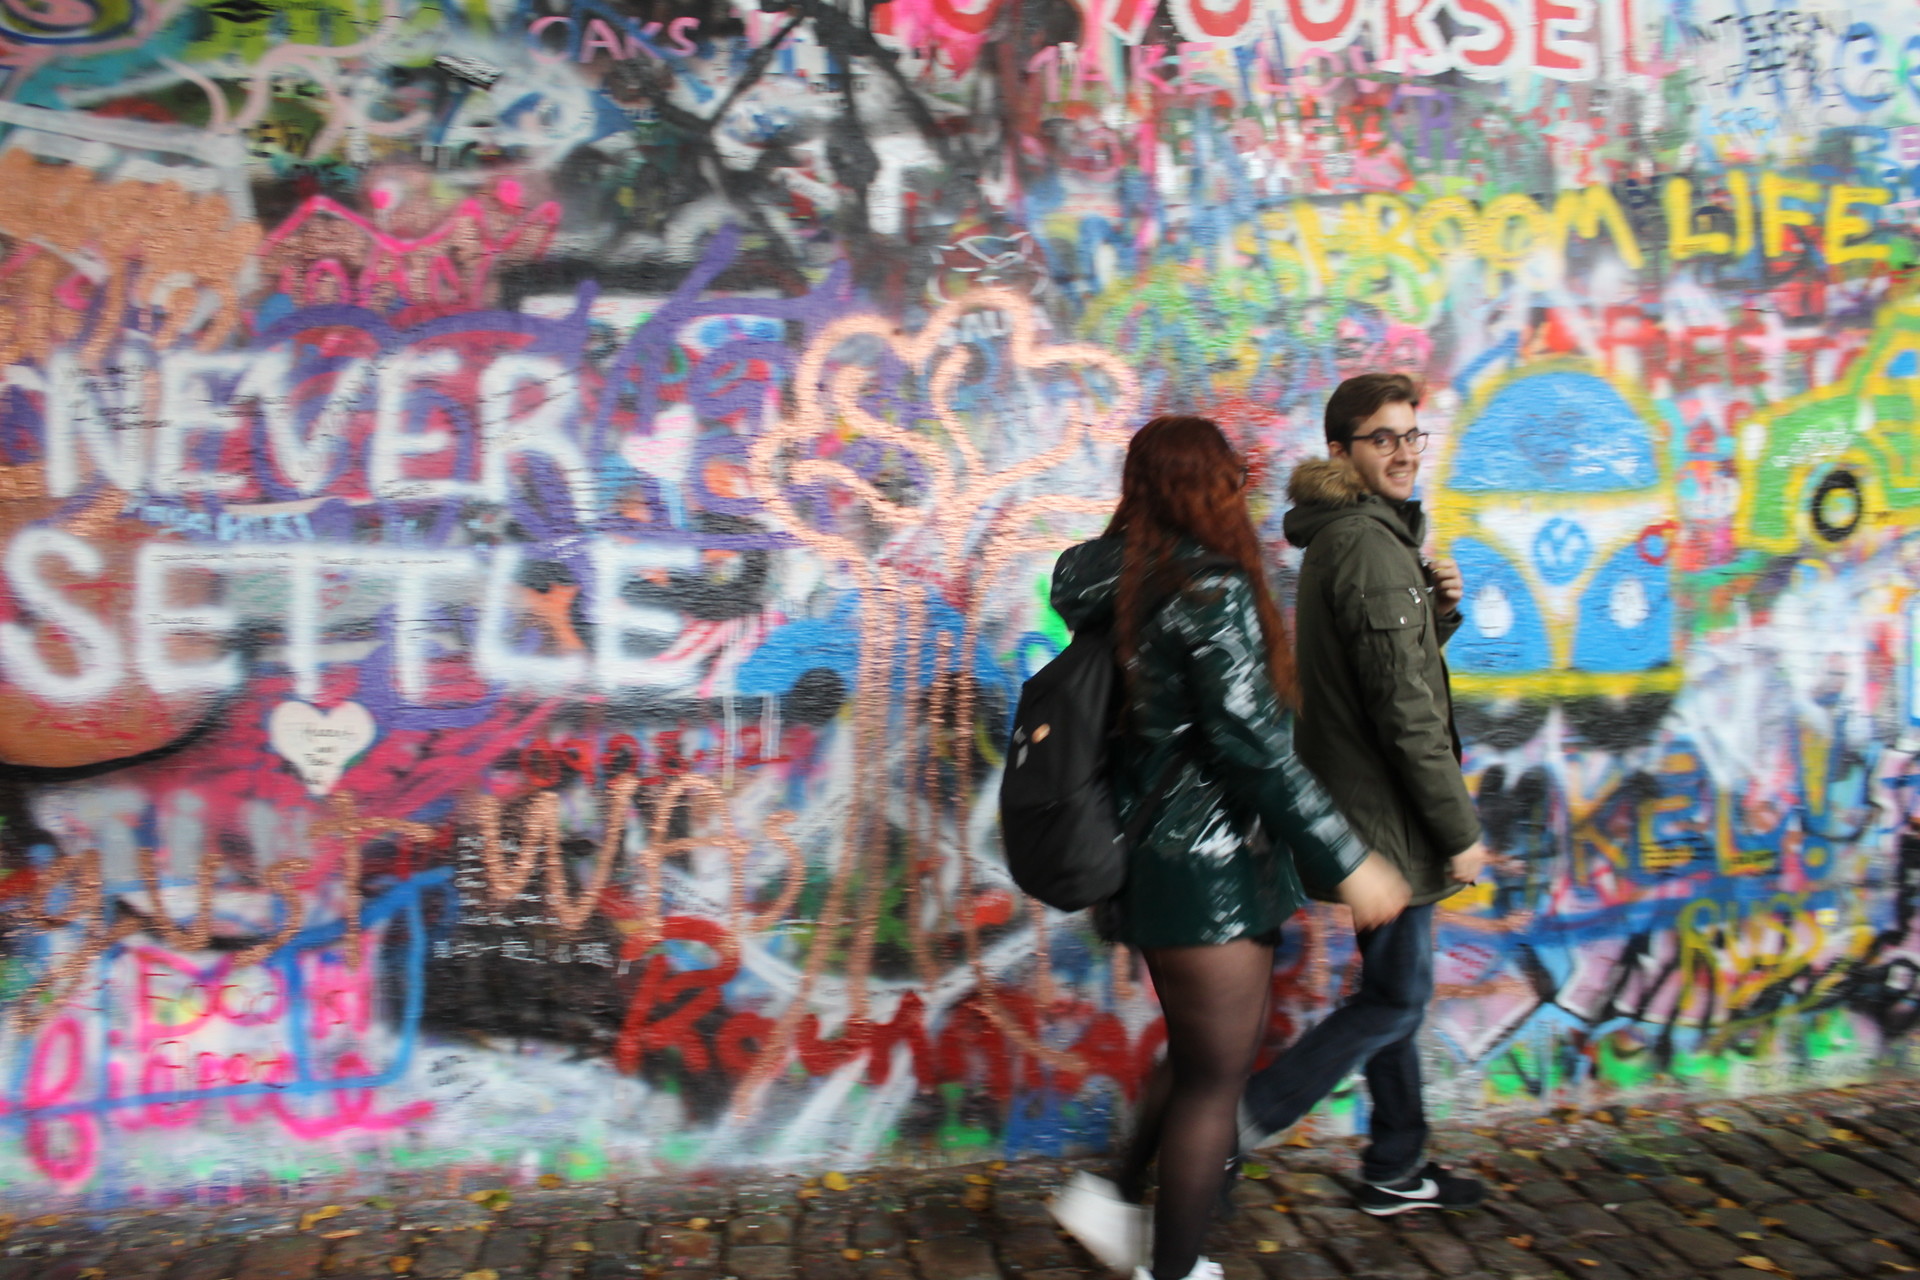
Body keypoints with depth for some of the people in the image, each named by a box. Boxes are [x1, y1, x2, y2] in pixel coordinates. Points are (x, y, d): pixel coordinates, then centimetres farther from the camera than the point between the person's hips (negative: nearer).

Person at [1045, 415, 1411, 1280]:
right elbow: (1252, 744, -21)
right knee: (1215, 1078, 5)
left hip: (1162, 850, 9)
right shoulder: (1212, 589, -17)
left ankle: (1116, 1202, 27)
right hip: (1205, 863, -9)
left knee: (1214, 1057, 22)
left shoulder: (1124, 587, 8)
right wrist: (1345, 861, -16)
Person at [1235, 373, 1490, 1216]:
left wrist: (1438, 611, 2)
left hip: (1364, 813, 10)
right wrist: (1460, 831, -17)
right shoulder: (1368, 545, -18)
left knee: (1393, 989, 18)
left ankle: (1395, 1170, 31)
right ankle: (1230, 1130, 3)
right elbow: (1405, 709, -21)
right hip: (1385, 818, -10)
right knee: (1397, 998, -1)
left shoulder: (1346, 538, 14)